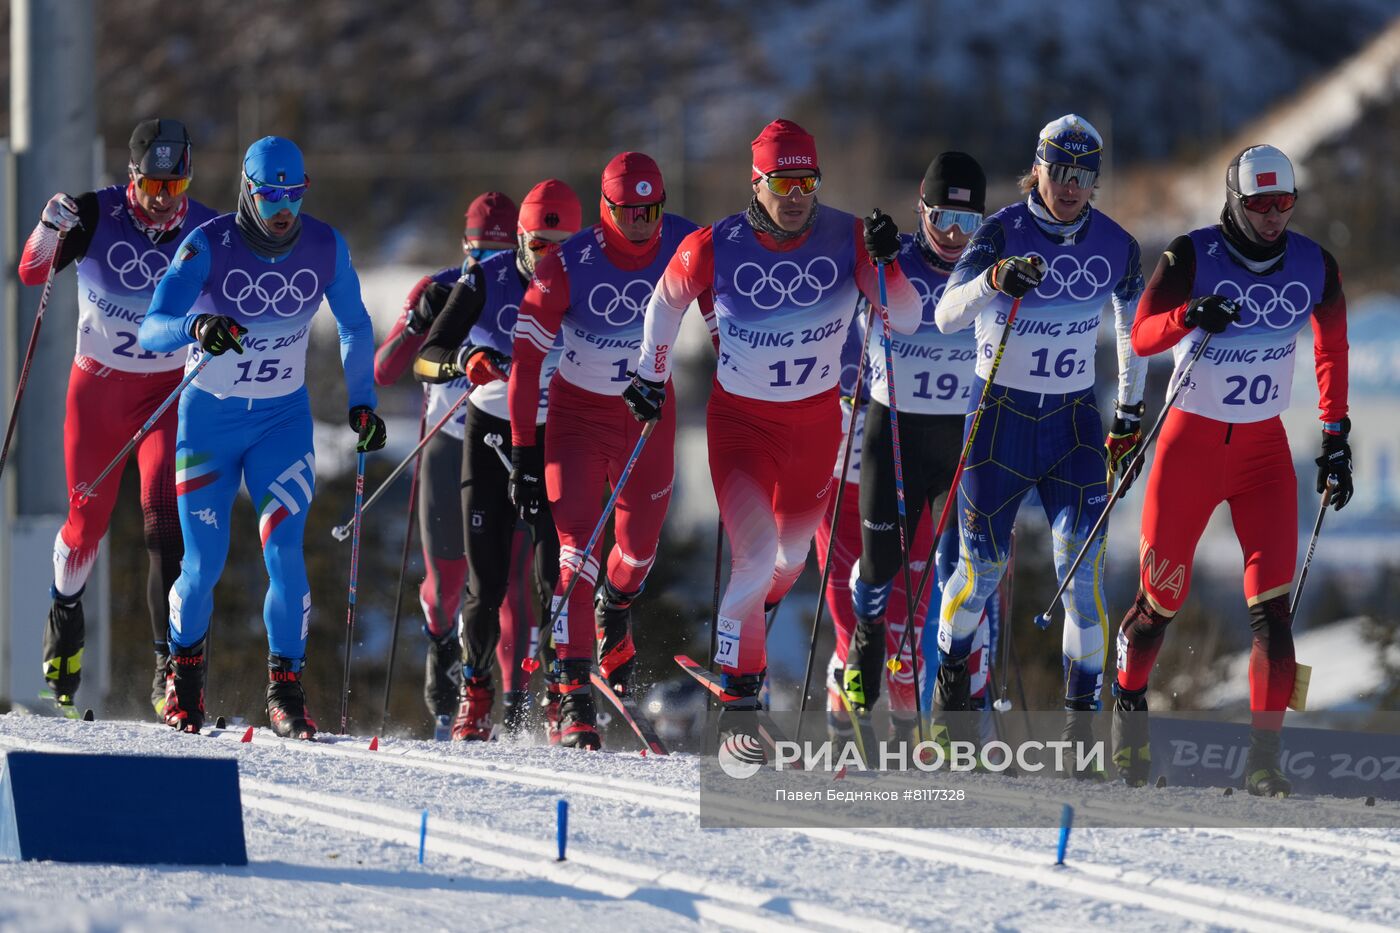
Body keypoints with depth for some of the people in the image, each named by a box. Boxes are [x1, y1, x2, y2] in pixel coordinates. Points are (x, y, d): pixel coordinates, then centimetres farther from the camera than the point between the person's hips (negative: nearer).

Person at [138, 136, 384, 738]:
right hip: (210, 417, -1)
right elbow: (151, 330, -26)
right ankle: (184, 675, 26)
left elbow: (355, 327, 8)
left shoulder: (326, 248, -10)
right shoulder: (208, 247, -19)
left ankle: (286, 691, -6)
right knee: (204, 564, 0)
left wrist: (361, 402, 1)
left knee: (284, 553, -15)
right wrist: (196, 327, -46)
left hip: (284, 419, 1)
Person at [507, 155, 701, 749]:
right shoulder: (568, 266, -22)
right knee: (578, 546, -16)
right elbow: (525, 356, -16)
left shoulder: (686, 248, -15)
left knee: (640, 544, 13)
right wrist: (522, 450, -17)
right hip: (578, 411, -3)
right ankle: (570, 693, -17)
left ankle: (614, 623, 49)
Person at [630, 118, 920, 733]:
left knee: (792, 553, 18)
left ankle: (751, 612, 50)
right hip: (741, 417, -3)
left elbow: (906, 321, -14)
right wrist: (652, 376, 10)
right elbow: (667, 299, 5)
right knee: (754, 552, -16)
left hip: (817, 418, 3)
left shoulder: (845, 239, -13)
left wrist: (885, 261, -30)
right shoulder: (714, 248, -16)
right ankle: (739, 683, -6)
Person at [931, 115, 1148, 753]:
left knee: (1082, 562, -12)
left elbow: (1133, 326, 16)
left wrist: (1130, 413, 17)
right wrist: (994, 278, -42)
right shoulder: (1004, 232, -12)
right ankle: (952, 662, 34)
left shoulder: (1115, 246, -2)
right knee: (984, 568, 4)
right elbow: (946, 316, -24)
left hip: (1073, 419, 2)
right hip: (1000, 413, -2)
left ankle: (1083, 710, -7)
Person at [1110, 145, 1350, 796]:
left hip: (1264, 448, 2)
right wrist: (1189, 317, -35)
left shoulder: (1314, 267, -3)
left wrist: (1336, 439, 7)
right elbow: (1142, 336, -15)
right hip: (1191, 441, -2)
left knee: (1273, 602, -13)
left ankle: (1264, 759, -12)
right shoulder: (1192, 256, -11)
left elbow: (1331, 353, 10)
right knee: (1161, 599, 4)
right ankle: (1128, 703, 32)